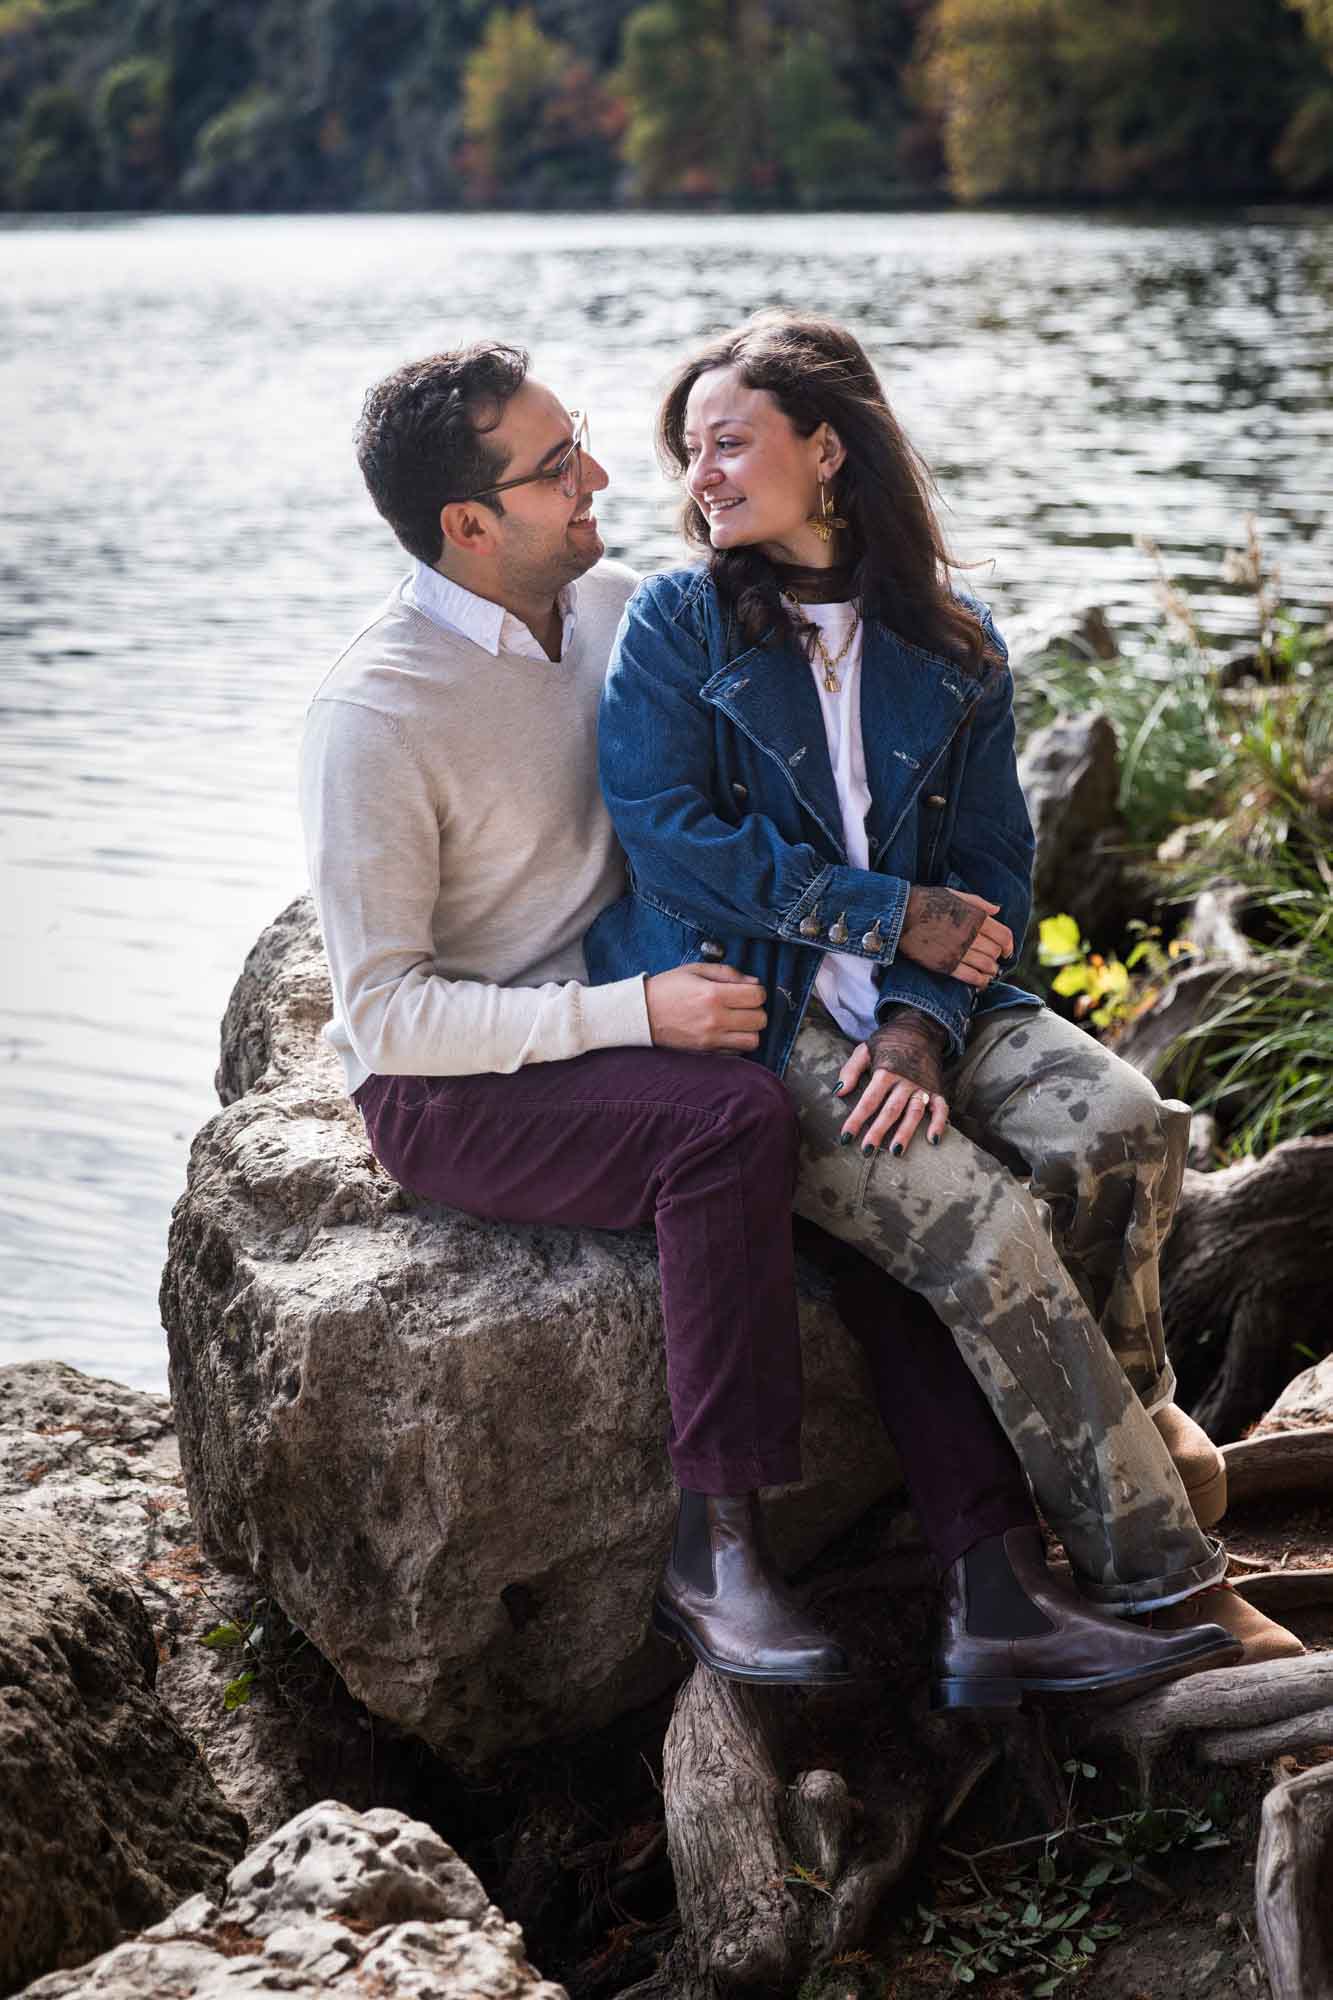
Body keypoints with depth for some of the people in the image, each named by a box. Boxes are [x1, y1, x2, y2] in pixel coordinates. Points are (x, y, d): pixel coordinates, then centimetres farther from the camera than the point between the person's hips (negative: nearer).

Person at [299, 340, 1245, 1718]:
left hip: (625, 1025, 7)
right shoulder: (373, 714, -17)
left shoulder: (620, 608, 5)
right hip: (447, 1092, -6)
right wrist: (634, 1012, -26)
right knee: (732, 1125, -34)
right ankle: (713, 1554, -23)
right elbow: (385, 1014, -19)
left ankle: (1001, 1592, -19)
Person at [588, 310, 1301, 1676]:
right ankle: (1155, 1575, -16)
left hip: (913, 1002, 4)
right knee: (980, 1219, -26)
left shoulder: (952, 649, 11)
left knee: (1126, 1126, -26)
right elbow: (666, 834, -9)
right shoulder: (677, 624, 3)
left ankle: (1116, 1404, 1)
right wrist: (896, 917, -11)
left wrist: (926, 1021, -14)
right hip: (747, 1012, -3)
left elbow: (993, 874, 7)